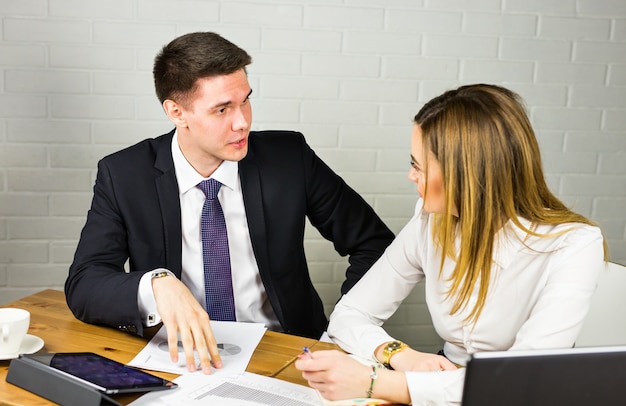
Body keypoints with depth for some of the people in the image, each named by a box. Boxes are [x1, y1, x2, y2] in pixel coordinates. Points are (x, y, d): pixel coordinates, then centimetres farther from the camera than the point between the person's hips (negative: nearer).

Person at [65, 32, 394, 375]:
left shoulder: (289, 158, -2)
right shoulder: (123, 176, -3)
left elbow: (374, 243, 6)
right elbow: (82, 286, -12)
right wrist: (157, 283, -33)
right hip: (183, 358, 3)